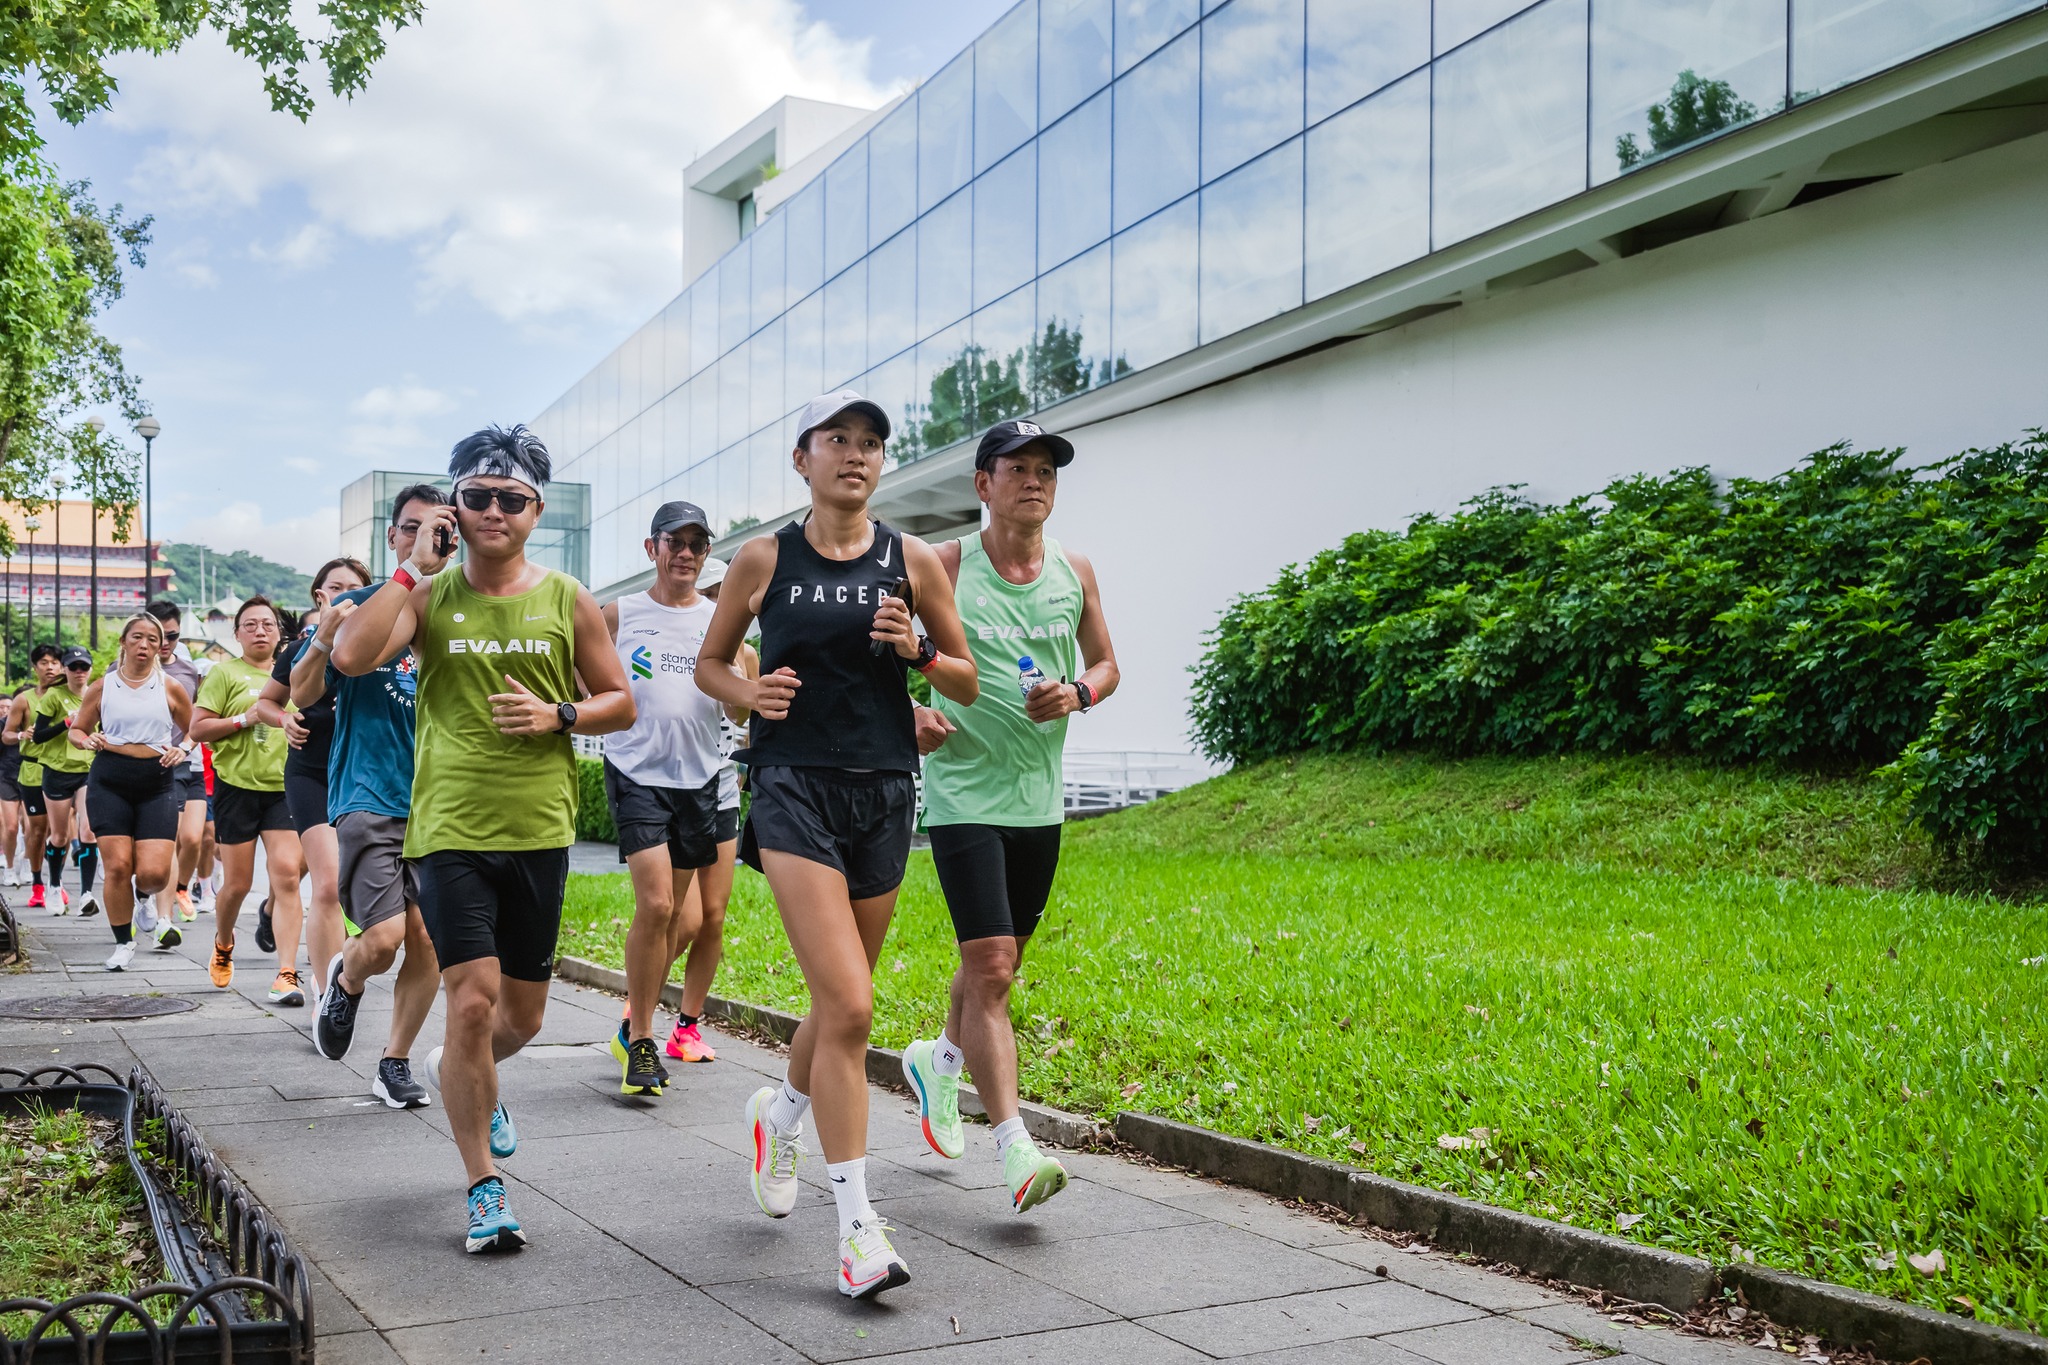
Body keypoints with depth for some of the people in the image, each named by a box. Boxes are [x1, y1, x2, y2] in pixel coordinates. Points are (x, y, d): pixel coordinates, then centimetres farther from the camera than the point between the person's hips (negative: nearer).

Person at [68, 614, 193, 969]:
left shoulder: (170, 689, 6)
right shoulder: (103, 687, 6)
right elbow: (76, 729, 14)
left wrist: (181, 750, -5)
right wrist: (88, 741, -8)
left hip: (157, 783, 0)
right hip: (110, 783, 0)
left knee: (153, 872, -11)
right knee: (118, 865, -7)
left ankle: (142, 898, 28)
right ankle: (123, 943, 11)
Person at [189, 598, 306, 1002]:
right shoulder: (226, 672, 1)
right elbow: (197, 728, -5)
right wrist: (246, 717, -15)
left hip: (284, 787, 2)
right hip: (238, 786, -2)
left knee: (287, 873, -13)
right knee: (237, 883, 4)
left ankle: (286, 974, -13)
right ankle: (223, 946, 36)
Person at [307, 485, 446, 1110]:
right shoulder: (357, 607, 1)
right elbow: (302, 694, 0)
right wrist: (323, 637, -18)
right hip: (368, 797, -3)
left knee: (428, 940, 2)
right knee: (384, 937, -14)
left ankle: (396, 1063, 19)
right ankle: (345, 978, 21)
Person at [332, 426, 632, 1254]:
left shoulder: (566, 601, 5)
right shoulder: (429, 595, 1)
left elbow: (621, 703, 10)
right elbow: (350, 656, -16)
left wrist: (558, 716, -9)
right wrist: (414, 568, -13)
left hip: (540, 833, 3)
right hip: (452, 829, -2)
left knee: (523, 1013, 13)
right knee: (472, 1002, -12)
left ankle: (466, 1080, 49)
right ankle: (485, 1189, 4)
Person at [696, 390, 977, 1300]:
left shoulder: (913, 561, 5)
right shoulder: (763, 559, 2)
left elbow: (969, 685, 10)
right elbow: (709, 663, 13)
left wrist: (916, 651, -10)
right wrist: (747, 693, -8)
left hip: (883, 791, 3)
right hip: (795, 786, -3)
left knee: (841, 1005, 14)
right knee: (848, 1005, -16)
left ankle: (781, 1113, 47)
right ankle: (857, 1226, -8)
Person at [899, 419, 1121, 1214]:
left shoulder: (1074, 573, 7)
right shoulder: (944, 569, -6)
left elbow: (1106, 663, 17)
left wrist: (1079, 693, -5)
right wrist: (909, 711, -17)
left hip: (1039, 798, 5)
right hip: (963, 795, -5)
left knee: (1000, 963, 17)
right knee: (990, 968, -13)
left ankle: (939, 1061, 46)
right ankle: (1014, 1149, -10)